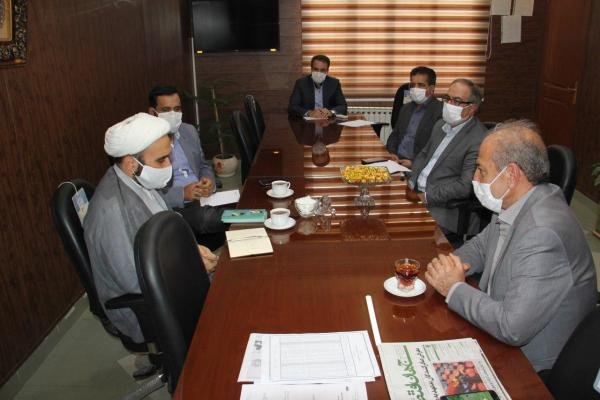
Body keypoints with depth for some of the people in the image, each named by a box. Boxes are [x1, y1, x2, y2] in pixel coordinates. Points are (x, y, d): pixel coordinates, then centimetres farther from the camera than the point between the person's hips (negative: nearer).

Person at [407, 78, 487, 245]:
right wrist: (411, 183, 3)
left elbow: (465, 186, -20)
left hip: (445, 209, -8)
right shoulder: (440, 125, 13)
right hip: (418, 194, 8)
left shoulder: (480, 140, -15)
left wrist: (426, 196, -19)